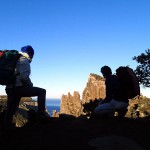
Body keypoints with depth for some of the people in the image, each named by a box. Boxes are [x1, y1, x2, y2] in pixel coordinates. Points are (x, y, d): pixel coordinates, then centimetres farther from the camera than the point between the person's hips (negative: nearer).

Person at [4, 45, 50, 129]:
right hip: (18, 88, -9)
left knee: (10, 112, 15)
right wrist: (31, 86, -2)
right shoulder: (24, 61, -4)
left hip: (10, 89, 9)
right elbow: (25, 76, -18)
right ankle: (41, 113, -6)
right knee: (42, 91, -1)